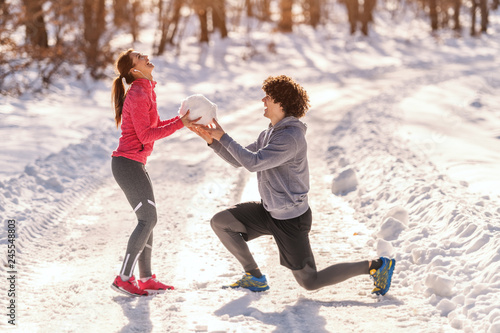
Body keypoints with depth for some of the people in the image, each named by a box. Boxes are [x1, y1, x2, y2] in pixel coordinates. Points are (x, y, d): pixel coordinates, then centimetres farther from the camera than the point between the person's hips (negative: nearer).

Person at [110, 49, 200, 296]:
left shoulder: (146, 91, 15)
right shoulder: (137, 95, -16)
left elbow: (156, 125, 17)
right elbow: (146, 135, -19)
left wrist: (183, 120, 5)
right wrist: (180, 124, -20)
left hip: (133, 164, 10)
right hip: (128, 163, -10)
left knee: (147, 219, 11)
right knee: (148, 219, -7)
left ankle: (146, 278, 16)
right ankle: (124, 278, -2)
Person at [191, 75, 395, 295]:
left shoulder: (290, 137, -24)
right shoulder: (269, 134, 7)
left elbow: (253, 163, -29)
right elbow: (239, 160, 11)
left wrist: (223, 137, -23)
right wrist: (213, 141, -2)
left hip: (291, 218, -9)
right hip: (269, 211, 9)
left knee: (310, 282, -1)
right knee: (220, 222, 2)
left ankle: (376, 266, 11)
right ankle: (254, 278, 13)